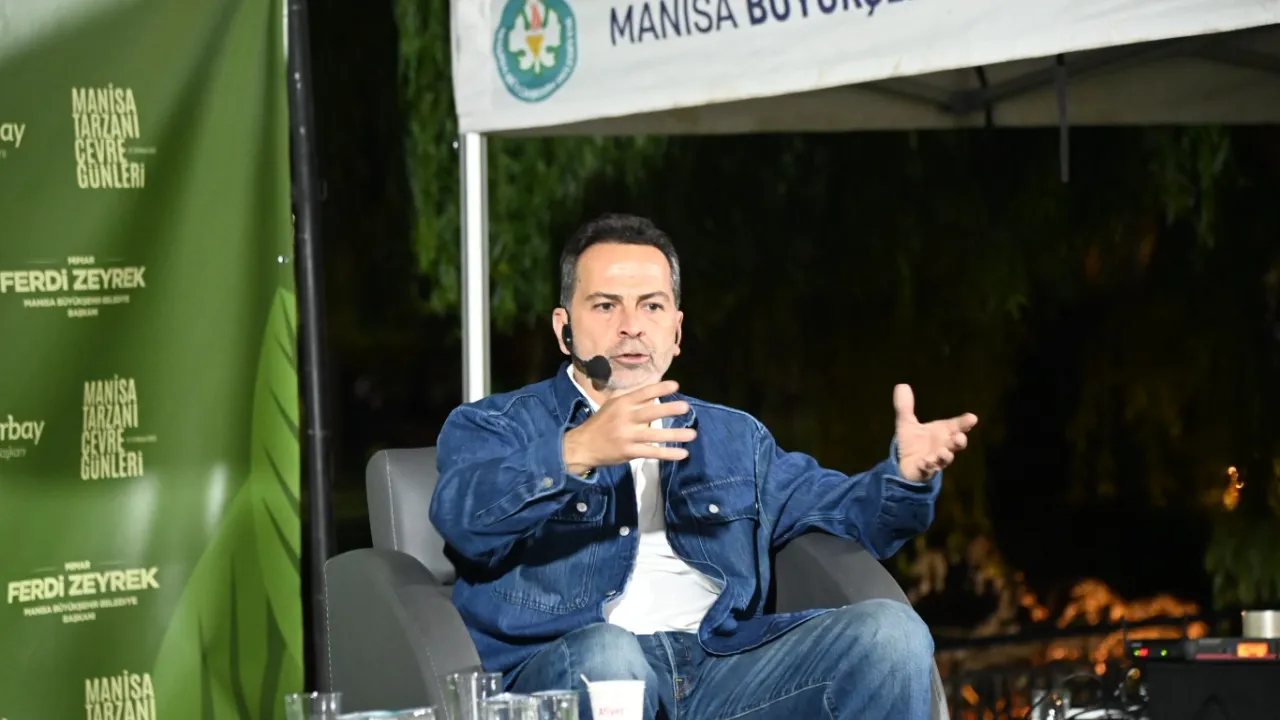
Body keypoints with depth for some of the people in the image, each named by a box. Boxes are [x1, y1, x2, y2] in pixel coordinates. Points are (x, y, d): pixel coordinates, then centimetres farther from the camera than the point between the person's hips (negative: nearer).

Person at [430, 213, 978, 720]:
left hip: (724, 667, 5)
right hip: (564, 675, -4)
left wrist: (906, 473, -4)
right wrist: (577, 451, -29)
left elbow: (842, 509, 20)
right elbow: (464, 517, -10)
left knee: (891, 631, -18)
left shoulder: (734, 438, 29)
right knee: (606, 653, -40)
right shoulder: (492, 428, 12)